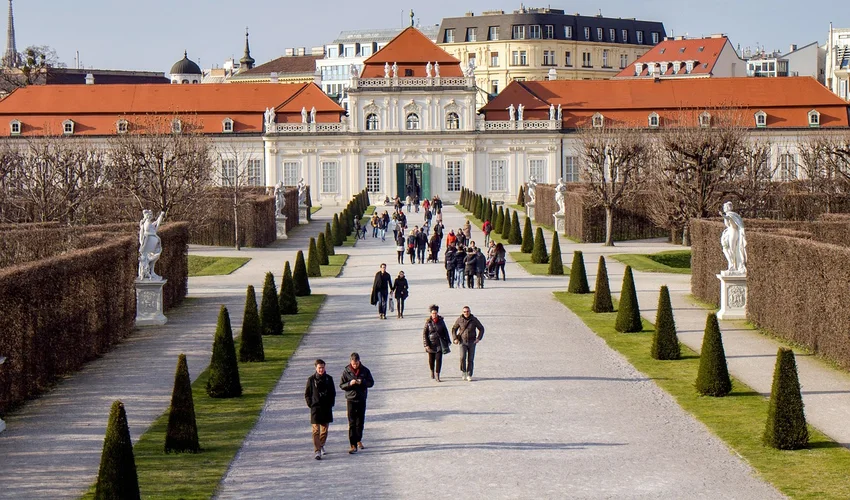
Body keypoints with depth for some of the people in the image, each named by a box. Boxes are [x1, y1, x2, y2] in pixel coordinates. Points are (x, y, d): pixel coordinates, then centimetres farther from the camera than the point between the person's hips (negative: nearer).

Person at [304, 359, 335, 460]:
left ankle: (321, 445, 34)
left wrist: (331, 403, 5)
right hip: (315, 408, -3)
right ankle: (317, 451, -12)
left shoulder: (329, 378, 4)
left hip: (327, 408, 3)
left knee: (325, 429, 12)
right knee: (316, 430, -9)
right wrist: (310, 404, -4)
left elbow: (333, 393, 13)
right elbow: (307, 394, 4)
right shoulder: (311, 379, -3)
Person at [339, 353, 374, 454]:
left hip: (362, 400, 2)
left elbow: (371, 382, 3)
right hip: (351, 400, -2)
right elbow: (341, 385, 0)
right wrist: (350, 383, -19)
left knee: (360, 422, 12)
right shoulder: (346, 371, -3)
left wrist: (362, 382, -15)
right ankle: (353, 445, -8)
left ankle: (358, 440, 32)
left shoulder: (365, 370, 0)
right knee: (352, 423, -6)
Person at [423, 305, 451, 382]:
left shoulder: (441, 321, 0)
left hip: (440, 343, 0)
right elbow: (424, 334, -4)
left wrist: (447, 341, 11)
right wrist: (426, 345, -11)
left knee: (439, 359, -9)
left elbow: (445, 331, 10)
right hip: (431, 343, 0)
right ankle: (432, 372, 37)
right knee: (431, 359, 11)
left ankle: (437, 376, -9)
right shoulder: (428, 322, -5)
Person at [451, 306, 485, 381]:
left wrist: (478, 338, -4)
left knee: (470, 359, -2)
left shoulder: (474, 320, -4)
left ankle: (469, 375, 7)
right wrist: (455, 339, -3)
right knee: (462, 357, -17)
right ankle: (464, 372, 4)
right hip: (463, 342, 0)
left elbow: (481, 329, 7)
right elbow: (454, 329, 9)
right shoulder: (459, 320, -3)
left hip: (472, 342, 0)